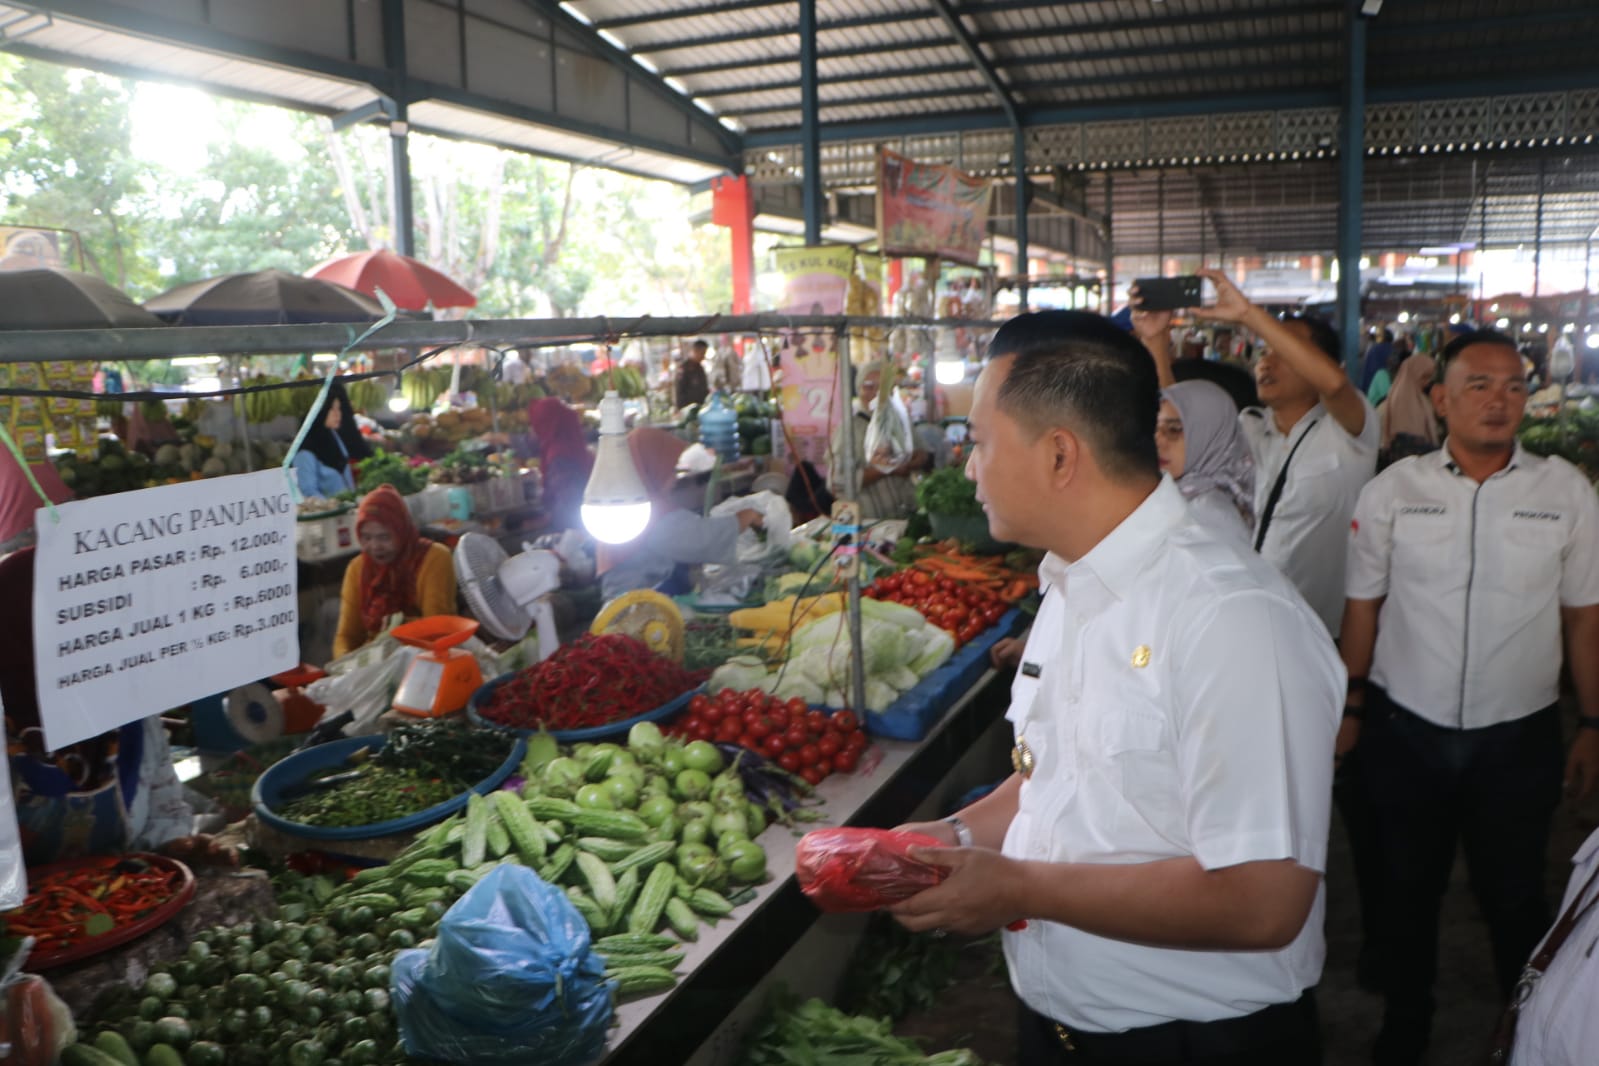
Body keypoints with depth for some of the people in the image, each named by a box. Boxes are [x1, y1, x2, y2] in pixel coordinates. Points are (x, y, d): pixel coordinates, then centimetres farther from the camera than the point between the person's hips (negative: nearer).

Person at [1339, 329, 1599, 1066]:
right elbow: (1363, 608, 1)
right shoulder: (1393, 490, -4)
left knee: (1514, 897, 14)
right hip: (1406, 731, 0)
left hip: (1520, 736, 0)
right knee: (1408, 891, 16)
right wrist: (1351, 709, 2)